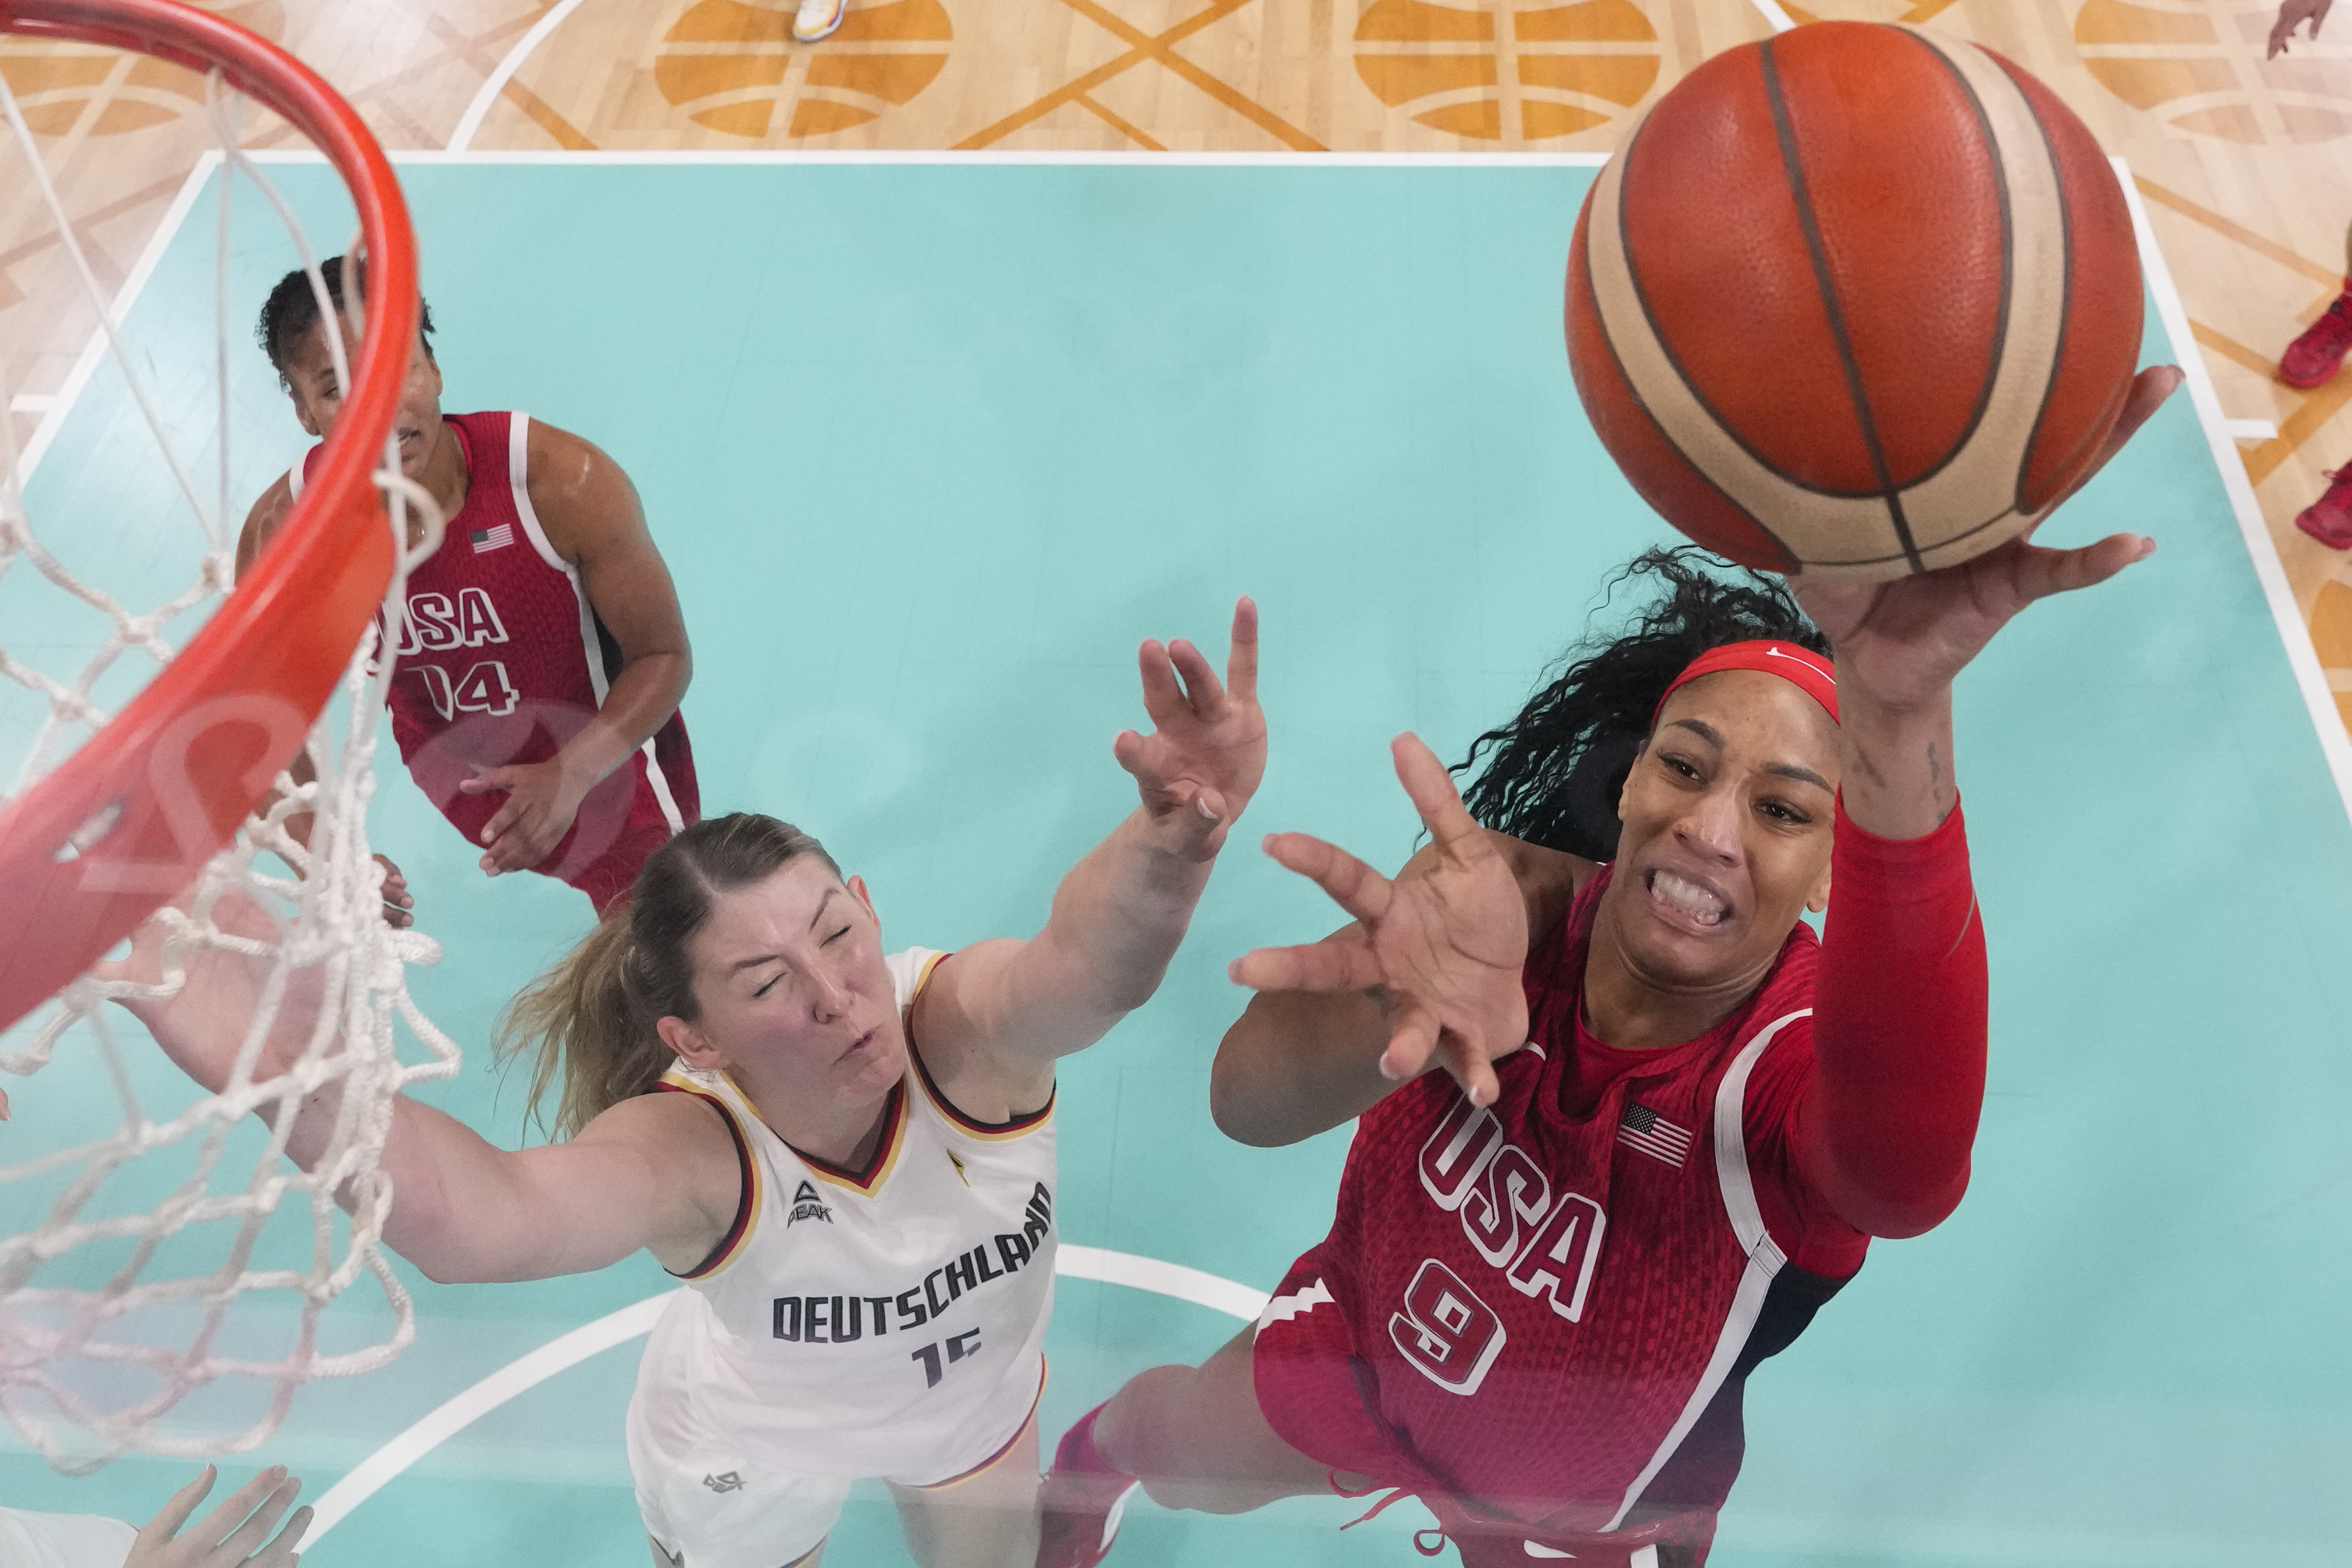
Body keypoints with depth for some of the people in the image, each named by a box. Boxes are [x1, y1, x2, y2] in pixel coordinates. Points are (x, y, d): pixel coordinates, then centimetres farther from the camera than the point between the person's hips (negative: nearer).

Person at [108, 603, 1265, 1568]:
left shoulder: (962, 1027, -36)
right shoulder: (695, 1153, -38)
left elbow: (1083, 966, -60)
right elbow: (474, 1218, -59)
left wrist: (1173, 840, -82)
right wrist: (299, 1075, -76)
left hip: (981, 1407, 2)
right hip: (749, 1461, -2)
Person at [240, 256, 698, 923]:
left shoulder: (563, 485, -32)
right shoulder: (281, 536, -24)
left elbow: (663, 657, -22)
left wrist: (572, 777, -38)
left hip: (603, 757, -2)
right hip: (446, 775, 3)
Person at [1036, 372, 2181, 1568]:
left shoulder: (1817, 1063, -37)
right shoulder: (1516, 896, -28)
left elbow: (1909, 1163, -64)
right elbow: (1247, 1096, -43)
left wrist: (1900, 709, -82)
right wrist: (1400, 1006, -68)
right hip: (1363, 1334, 3)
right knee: (1168, 1451, 27)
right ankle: (1095, 1455, 62)